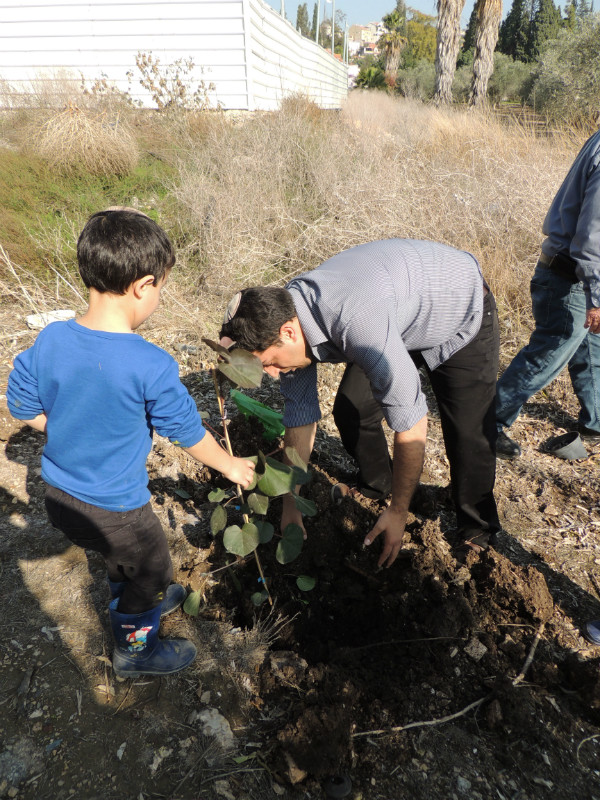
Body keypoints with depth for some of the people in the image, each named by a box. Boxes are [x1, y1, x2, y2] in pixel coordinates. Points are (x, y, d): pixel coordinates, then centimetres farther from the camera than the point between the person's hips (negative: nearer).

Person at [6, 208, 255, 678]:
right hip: (112, 510, -6)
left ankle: (135, 604, 59)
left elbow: (25, 409, 1)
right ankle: (134, 649, 46)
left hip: (59, 495, 7)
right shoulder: (151, 366, -29)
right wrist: (232, 467, 2)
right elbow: (188, 433, -16)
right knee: (153, 567, 22)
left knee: (126, 556, 33)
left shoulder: (49, 340, -12)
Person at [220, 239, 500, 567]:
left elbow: (410, 424, -37)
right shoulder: (284, 316, -18)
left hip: (462, 313, -6)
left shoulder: (356, 322, -44)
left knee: (468, 432, -9)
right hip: (401, 317, 6)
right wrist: (290, 505, -1)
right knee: (349, 412, 0)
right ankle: (376, 486, 28)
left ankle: (477, 530, 18)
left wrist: (398, 512, -23)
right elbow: (300, 415, -8)